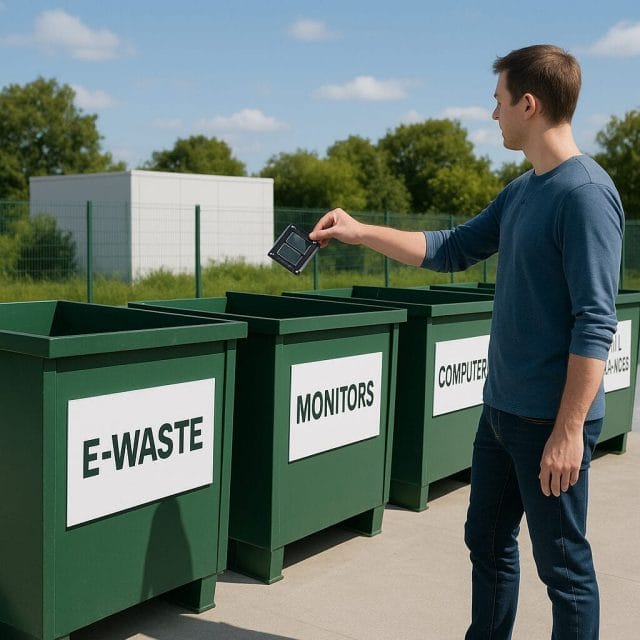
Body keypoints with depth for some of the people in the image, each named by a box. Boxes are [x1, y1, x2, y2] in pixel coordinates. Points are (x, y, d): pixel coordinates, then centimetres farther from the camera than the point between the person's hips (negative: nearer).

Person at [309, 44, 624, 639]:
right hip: (502, 407, 9)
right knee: (487, 541, 20)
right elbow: (451, 249, 18)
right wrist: (360, 232, 13)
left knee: (563, 564, 6)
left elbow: (595, 323, -21)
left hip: (551, 420, -9)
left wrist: (569, 431, -22)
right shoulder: (521, 191, 10)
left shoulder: (585, 193, -17)